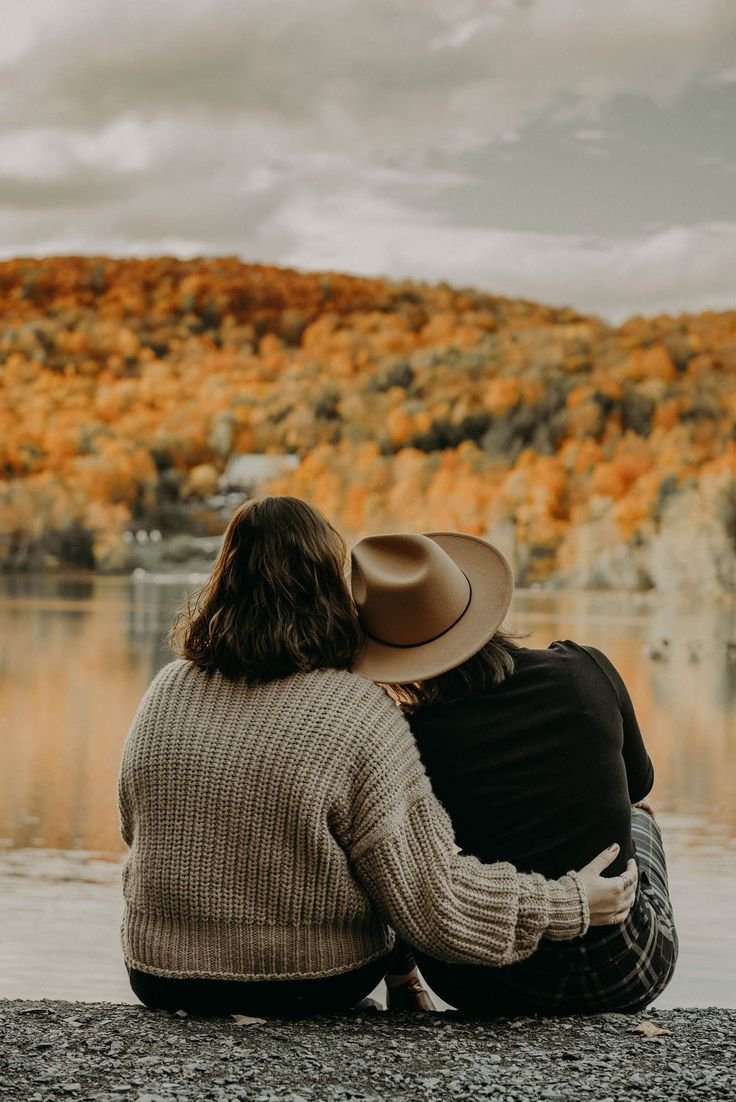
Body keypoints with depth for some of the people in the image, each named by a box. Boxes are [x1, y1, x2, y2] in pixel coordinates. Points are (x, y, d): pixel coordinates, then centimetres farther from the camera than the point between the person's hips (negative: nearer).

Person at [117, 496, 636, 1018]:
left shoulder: (167, 691, -5)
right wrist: (570, 903, -7)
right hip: (311, 987, -3)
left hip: (161, 977, 3)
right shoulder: (359, 713, -19)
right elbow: (429, 895, -18)